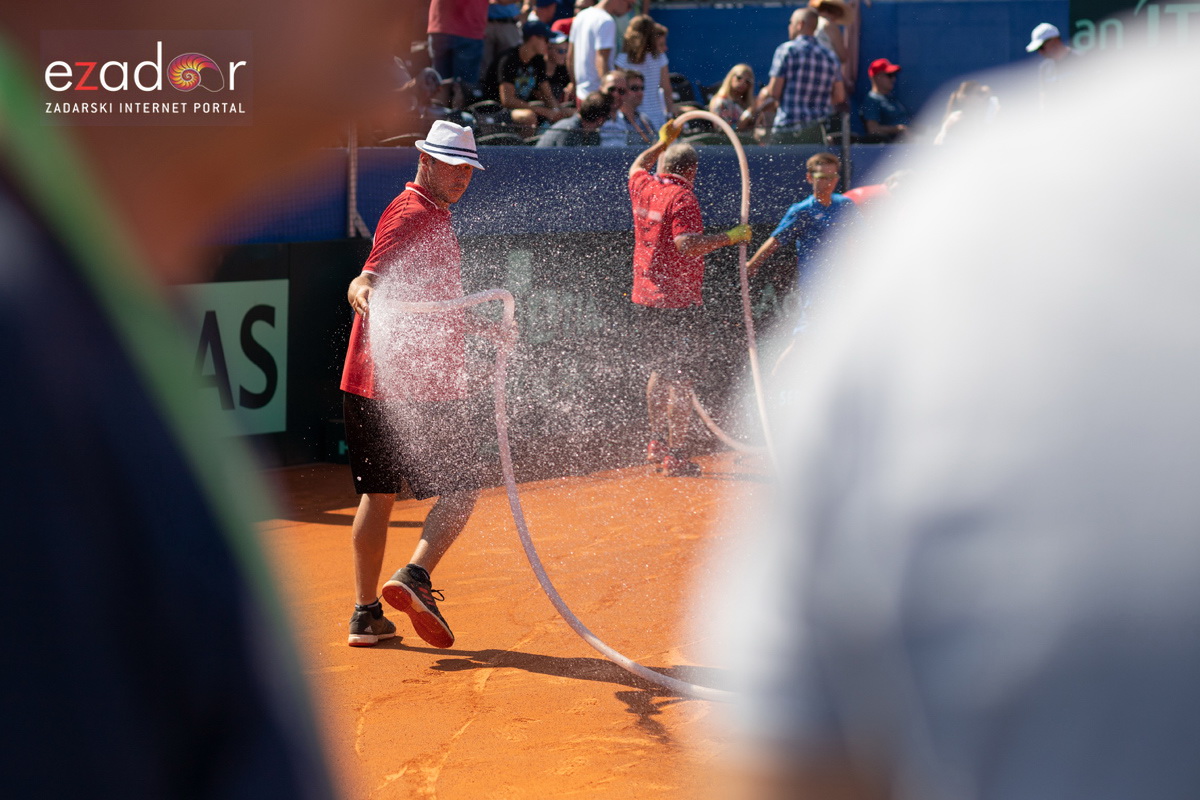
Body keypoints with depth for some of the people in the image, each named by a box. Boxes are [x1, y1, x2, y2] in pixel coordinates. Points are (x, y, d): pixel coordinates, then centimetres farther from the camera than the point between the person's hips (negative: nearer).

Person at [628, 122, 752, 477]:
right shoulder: (682, 198, -15)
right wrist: (729, 237, -22)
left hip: (645, 298, 8)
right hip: (678, 302, -8)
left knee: (659, 372, 21)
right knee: (681, 379, -4)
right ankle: (675, 456, -5)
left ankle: (656, 443, 29)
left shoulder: (643, 188, 7)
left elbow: (637, 166, 31)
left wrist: (663, 142, 41)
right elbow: (686, 244, -28)